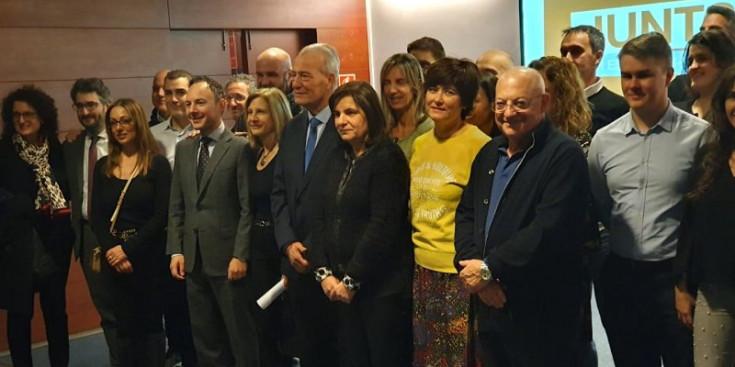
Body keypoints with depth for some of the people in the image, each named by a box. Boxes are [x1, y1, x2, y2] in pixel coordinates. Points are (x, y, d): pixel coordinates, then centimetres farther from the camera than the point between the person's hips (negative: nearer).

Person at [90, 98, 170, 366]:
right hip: (113, 258, 3)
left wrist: (128, 249, -15)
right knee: (125, 327, 9)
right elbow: (96, 216, 5)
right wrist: (110, 250, -11)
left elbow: (162, 215, -10)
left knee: (150, 325, 6)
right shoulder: (103, 166, 9)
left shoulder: (157, 164, -3)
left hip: (148, 256, -3)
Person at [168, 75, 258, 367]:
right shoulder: (183, 148, 12)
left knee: (242, 339, 6)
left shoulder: (240, 148, -7)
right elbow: (176, 206, 12)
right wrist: (176, 251, 4)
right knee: (205, 342, 14)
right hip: (193, 260, 6)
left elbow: (248, 208, -10)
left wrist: (240, 256, -15)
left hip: (228, 259, -6)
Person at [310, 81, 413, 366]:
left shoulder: (387, 157, -10)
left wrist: (352, 279, -14)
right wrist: (323, 272, -2)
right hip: (339, 285, 6)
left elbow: (384, 226, -17)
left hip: (381, 285, -6)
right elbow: (321, 218, 8)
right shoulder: (337, 158, 11)